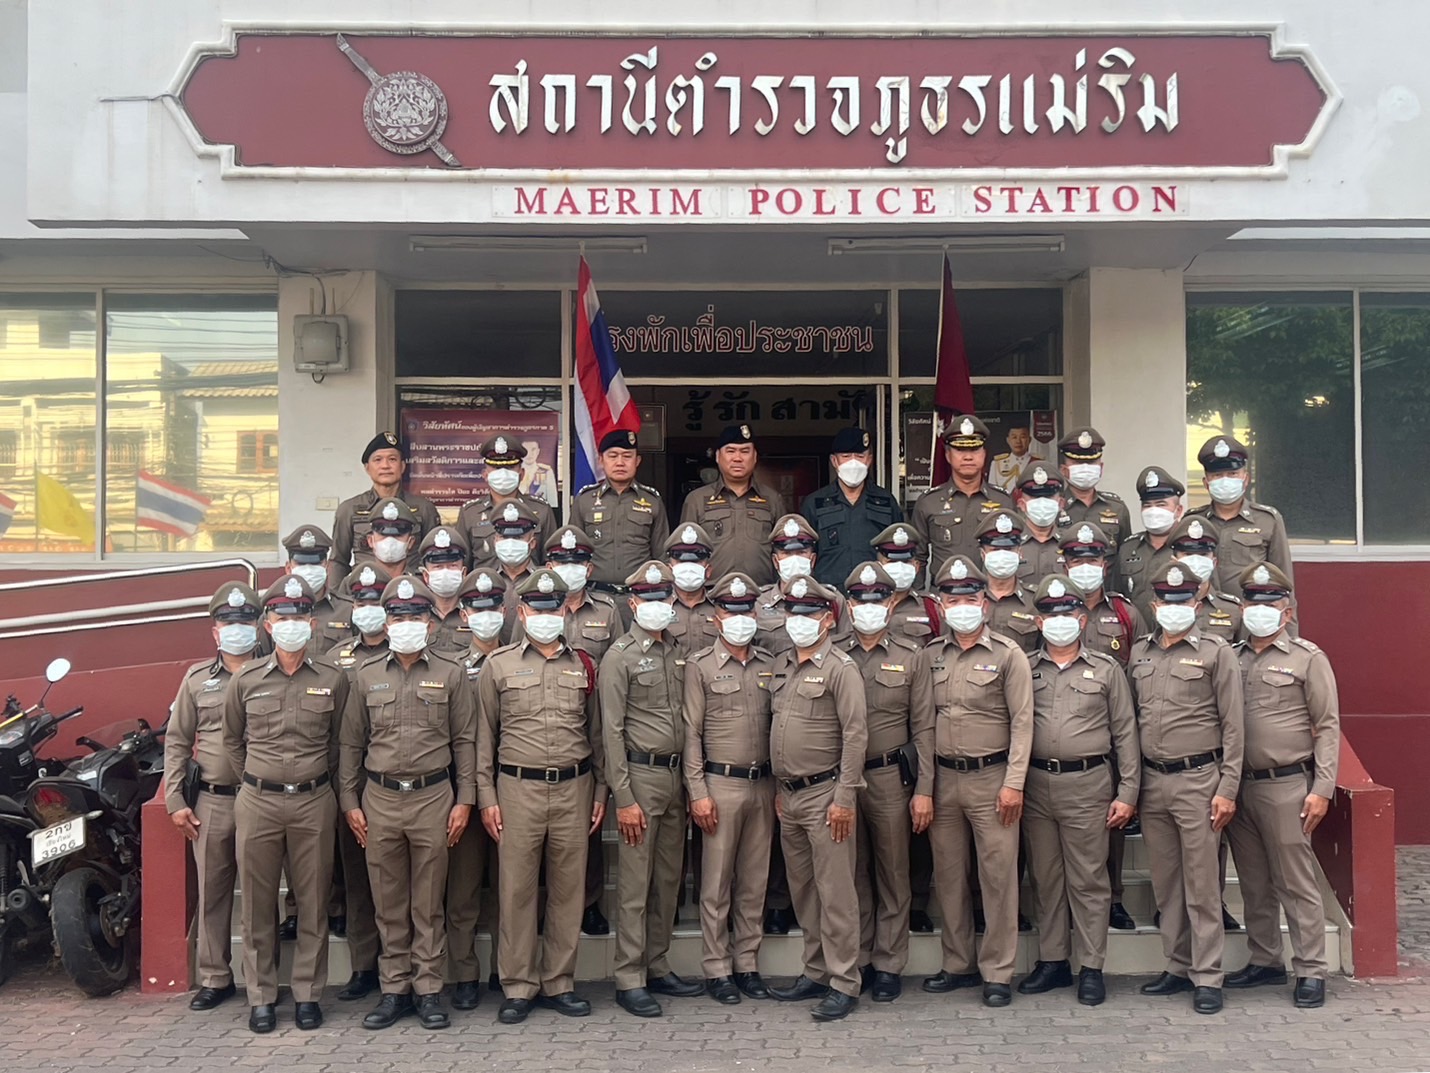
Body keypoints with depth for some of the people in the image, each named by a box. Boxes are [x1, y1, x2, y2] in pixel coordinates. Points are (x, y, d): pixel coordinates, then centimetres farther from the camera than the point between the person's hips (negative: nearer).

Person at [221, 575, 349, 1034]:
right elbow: (232, 740, 14)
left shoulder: (333, 679, 1)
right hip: (257, 802, 0)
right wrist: (254, 783, 10)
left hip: (314, 802, 0)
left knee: (313, 903, 5)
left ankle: (307, 993, 17)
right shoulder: (245, 680, 3)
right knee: (258, 905, 6)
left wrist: (316, 781, 8)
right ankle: (261, 996, 16)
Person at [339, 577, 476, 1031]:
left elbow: (465, 740, 3)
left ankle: (428, 990, 14)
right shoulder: (367, 675, 7)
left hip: (433, 797, -1)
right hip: (379, 798, 2)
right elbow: (351, 743, 10)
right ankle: (394, 990, 17)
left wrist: (464, 800, -3)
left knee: (428, 904, 5)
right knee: (389, 904, 7)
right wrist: (350, 801, 4)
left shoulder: (451, 674, 3)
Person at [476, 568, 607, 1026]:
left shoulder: (583, 665, 10)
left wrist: (600, 791, 10)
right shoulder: (498, 666, 4)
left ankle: (559, 983, 18)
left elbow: (595, 733, 14)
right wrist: (486, 798, -1)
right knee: (516, 890, 1)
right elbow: (485, 736, 5)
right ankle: (519, 987, 12)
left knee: (568, 889, 6)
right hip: (518, 788, -2)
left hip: (574, 788, 2)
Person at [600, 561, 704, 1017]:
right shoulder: (620, 657, -7)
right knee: (635, 885, -2)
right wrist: (624, 798, -15)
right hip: (642, 776, -6)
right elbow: (612, 732, -10)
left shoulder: (678, 654, 12)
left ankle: (658, 968, 23)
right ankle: (629, 980, 5)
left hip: (677, 777, 6)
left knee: (669, 880, 12)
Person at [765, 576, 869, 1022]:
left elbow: (855, 735, -14)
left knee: (835, 892, -4)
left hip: (824, 794, -8)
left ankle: (844, 984, 3)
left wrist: (844, 798, -18)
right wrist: (778, 786, 15)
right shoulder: (782, 664, 13)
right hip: (788, 796, 8)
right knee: (802, 891, 14)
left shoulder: (840, 668, -10)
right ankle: (815, 973, 25)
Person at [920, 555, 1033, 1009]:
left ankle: (997, 972, 9)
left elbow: (1022, 722, -5)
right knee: (948, 877, 10)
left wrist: (1014, 783, -12)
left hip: (991, 777, -4)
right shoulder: (930, 655, 8)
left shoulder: (1008, 654, -2)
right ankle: (958, 964, 23)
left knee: (998, 877, -1)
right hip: (943, 779, 4)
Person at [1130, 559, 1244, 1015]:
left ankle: (1207, 977, 5)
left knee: (1201, 884, -2)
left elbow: (1233, 727, -4)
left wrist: (1227, 789, -9)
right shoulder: (1138, 654, 11)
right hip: (1151, 781, 5)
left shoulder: (1216, 653, -2)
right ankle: (1178, 967, 21)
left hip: (1198, 780, -5)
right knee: (1166, 885, 11)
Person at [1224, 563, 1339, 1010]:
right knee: (1254, 884, 13)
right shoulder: (1230, 659, 11)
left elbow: (1327, 727, -4)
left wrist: (1321, 789, -11)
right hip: (1238, 787, 5)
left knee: (1296, 883, -1)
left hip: (1286, 786, -5)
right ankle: (1265, 961, 25)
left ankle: (1310, 971, 8)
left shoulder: (1307, 658, -1)